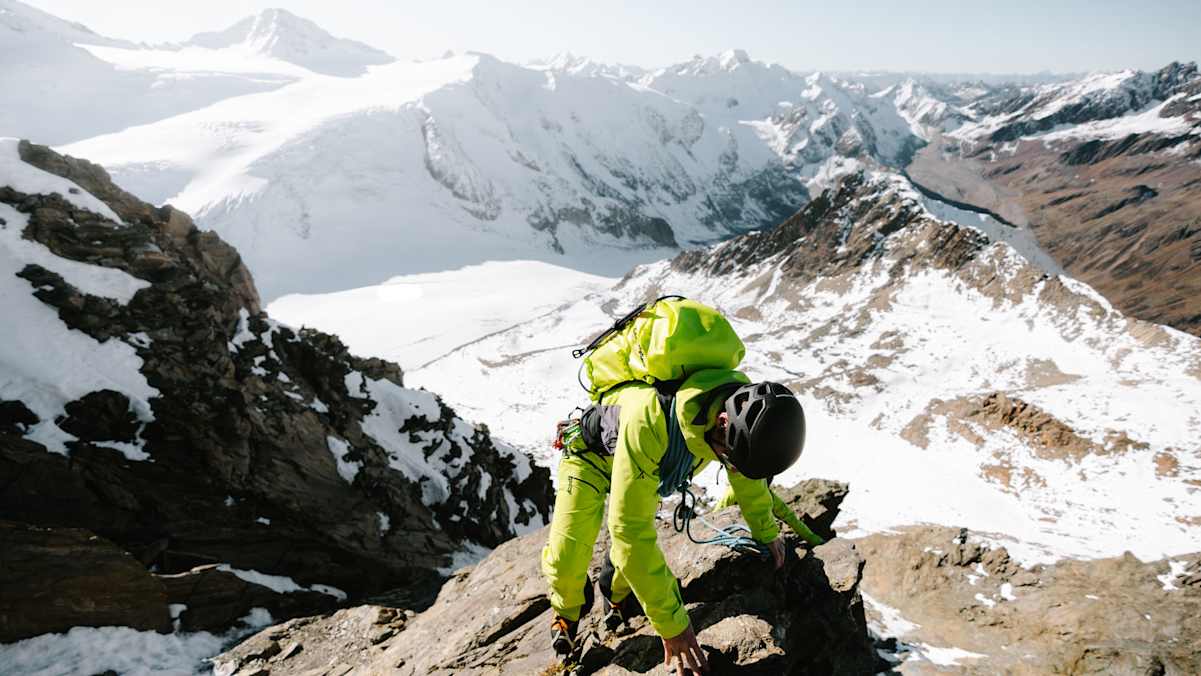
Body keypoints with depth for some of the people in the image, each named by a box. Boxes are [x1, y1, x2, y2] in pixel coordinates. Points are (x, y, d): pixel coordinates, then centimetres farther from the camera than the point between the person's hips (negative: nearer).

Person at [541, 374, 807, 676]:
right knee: (567, 560, -15)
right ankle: (567, 610, 21)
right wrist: (671, 623, -38)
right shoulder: (650, 417, -49)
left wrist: (766, 531, 10)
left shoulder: (746, 407, -28)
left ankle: (618, 597, 34)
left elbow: (746, 475, -3)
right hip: (596, 451, -5)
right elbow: (629, 528, -44)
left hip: (651, 462, 5)